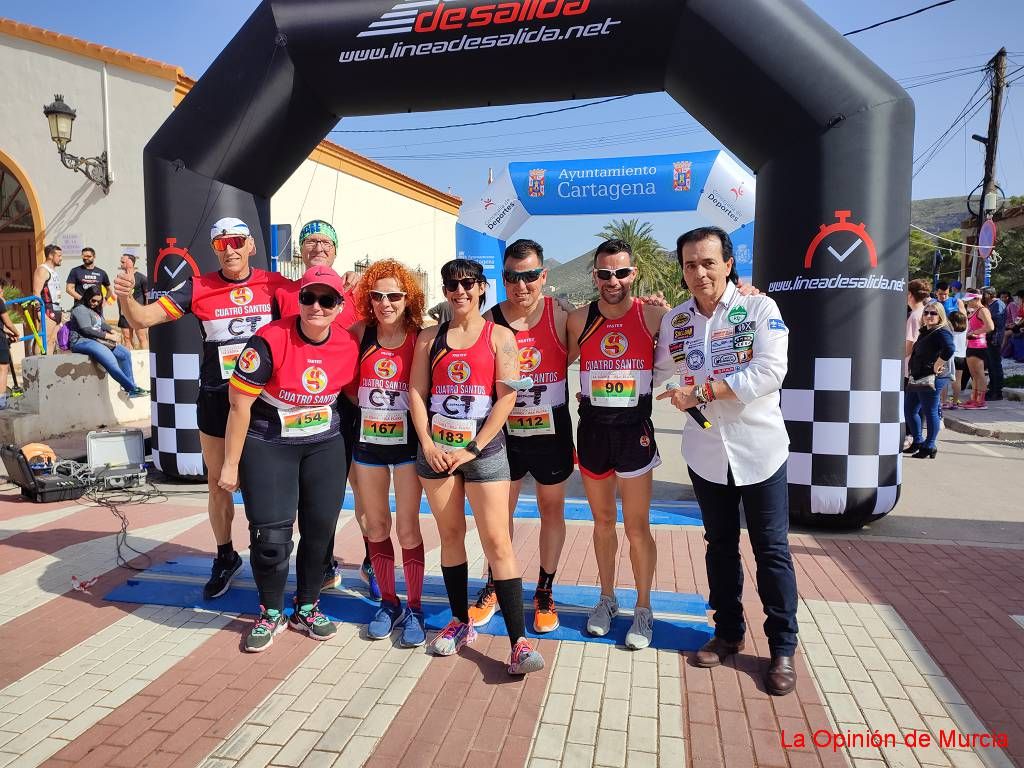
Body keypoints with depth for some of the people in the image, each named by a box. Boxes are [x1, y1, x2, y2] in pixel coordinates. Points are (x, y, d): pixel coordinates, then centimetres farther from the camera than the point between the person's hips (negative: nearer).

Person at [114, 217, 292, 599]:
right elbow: (143, 318, -5)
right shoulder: (199, 288, -4)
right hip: (216, 396, 1)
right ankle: (225, 557, 33)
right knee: (218, 481, 14)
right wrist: (126, 296, -26)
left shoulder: (274, 284, -3)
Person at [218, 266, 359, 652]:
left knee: (320, 530, 9)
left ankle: (306, 608, 30)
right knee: (271, 535, -4)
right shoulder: (269, 341, -20)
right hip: (268, 446, -4)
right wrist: (231, 464, -10)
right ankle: (270, 614, 22)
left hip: (326, 446, 4)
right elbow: (240, 404, -14)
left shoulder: (350, 346, -7)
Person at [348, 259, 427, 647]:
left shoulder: (420, 339, -9)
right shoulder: (359, 334, -1)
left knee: (408, 528, 2)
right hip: (367, 442, 3)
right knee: (376, 527, 12)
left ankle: (414, 609, 18)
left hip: (406, 443, -3)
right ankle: (388, 603, 29)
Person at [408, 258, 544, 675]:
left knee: (497, 542, -7)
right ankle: (461, 622, 26)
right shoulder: (430, 337, 10)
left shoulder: (499, 336, 0)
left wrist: (473, 449, -11)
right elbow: (416, 392, 5)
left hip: (484, 449, -3)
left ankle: (518, 640, -2)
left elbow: (507, 398, -7)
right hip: (435, 449, 3)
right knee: (450, 536, 11)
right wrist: (427, 444, -7)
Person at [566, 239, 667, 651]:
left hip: (634, 430, -2)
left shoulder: (653, 316, -5)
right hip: (592, 430, 3)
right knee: (602, 522, 16)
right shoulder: (579, 319, 1)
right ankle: (607, 599, 34)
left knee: (637, 527, 4)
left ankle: (643, 609, 22)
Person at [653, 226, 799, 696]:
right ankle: (728, 631, 33)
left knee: (771, 550, 6)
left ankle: (783, 648, 21)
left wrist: (703, 391, -22)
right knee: (720, 545, 16)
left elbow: (770, 372, -21)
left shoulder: (760, 310, -10)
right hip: (705, 453, 4)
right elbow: (655, 374, 15)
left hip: (758, 450, -3)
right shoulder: (673, 321, 2)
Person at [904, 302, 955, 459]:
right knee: (909, 410, 16)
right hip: (917, 378, 10)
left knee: (930, 412, -2)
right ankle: (918, 442, 28)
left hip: (931, 379, -10)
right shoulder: (924, 331, 15)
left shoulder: (941, 332, -13)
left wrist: (936, 367, -23)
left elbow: (949, 349, -31)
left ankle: (929, 447, 7)